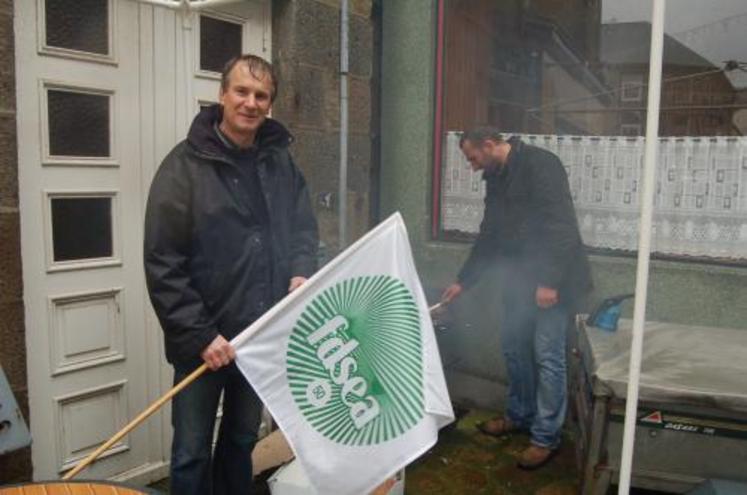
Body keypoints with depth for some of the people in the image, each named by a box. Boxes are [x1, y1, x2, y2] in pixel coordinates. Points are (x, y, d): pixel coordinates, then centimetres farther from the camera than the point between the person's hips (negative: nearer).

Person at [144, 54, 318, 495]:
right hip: (203, 339, -4)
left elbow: (304, 228, 11)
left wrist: (301, 272, -10)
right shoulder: (185, 165, -12)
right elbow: (163, 264, -14)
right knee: (193, 453, 10)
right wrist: (198, 334, -18)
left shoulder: (281, 162, 4)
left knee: (243, 440, 23)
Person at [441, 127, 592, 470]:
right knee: (514, 348, 14)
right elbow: (489, 236, 19)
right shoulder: (496, 178, 13)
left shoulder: (539, 164, -14)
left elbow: (561, 224, -21)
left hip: (550, 280, -8)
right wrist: (463, 281, 19)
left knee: (547, 356, -3)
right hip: (517, 279, 9)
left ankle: (546, 437, 9)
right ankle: (519, 415, 32)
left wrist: (550, 281, -24)